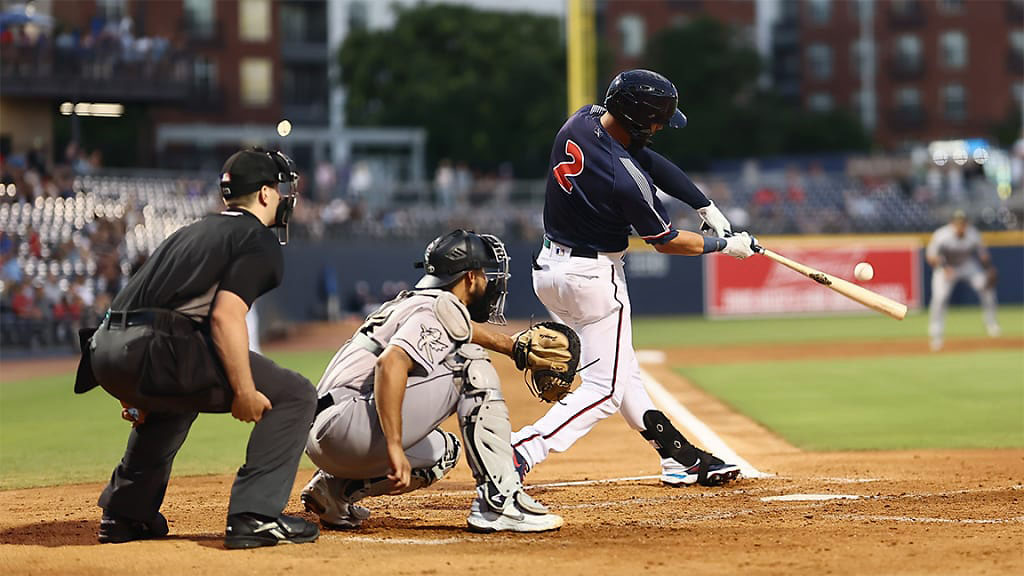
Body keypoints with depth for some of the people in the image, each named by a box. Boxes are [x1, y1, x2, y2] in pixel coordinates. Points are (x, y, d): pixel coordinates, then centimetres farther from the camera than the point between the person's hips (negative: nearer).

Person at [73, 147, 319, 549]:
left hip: (104, 351, 9)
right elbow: (225, 315, -12)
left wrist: (133, 391, 35)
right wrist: (245, 394, -12)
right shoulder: (259, 240, 4)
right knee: (295, 395, 1)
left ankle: (124, 514, 36)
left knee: (174, 400, 41)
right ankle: (254, 515, -8)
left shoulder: (192, 232, 30)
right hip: (157, 352, -9)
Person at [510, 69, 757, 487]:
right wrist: (724, 245, 3)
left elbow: (652, 162, 5)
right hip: (593, 277, -9)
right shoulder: (628, 179, -28)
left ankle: (680, 457, 27)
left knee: (623, 372, 17)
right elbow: (666, 242, -12)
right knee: (605, 389, -1)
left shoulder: (581, 121, -6)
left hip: (549, 266, 9)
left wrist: (706, 207, 2)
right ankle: (521, 452, -16)